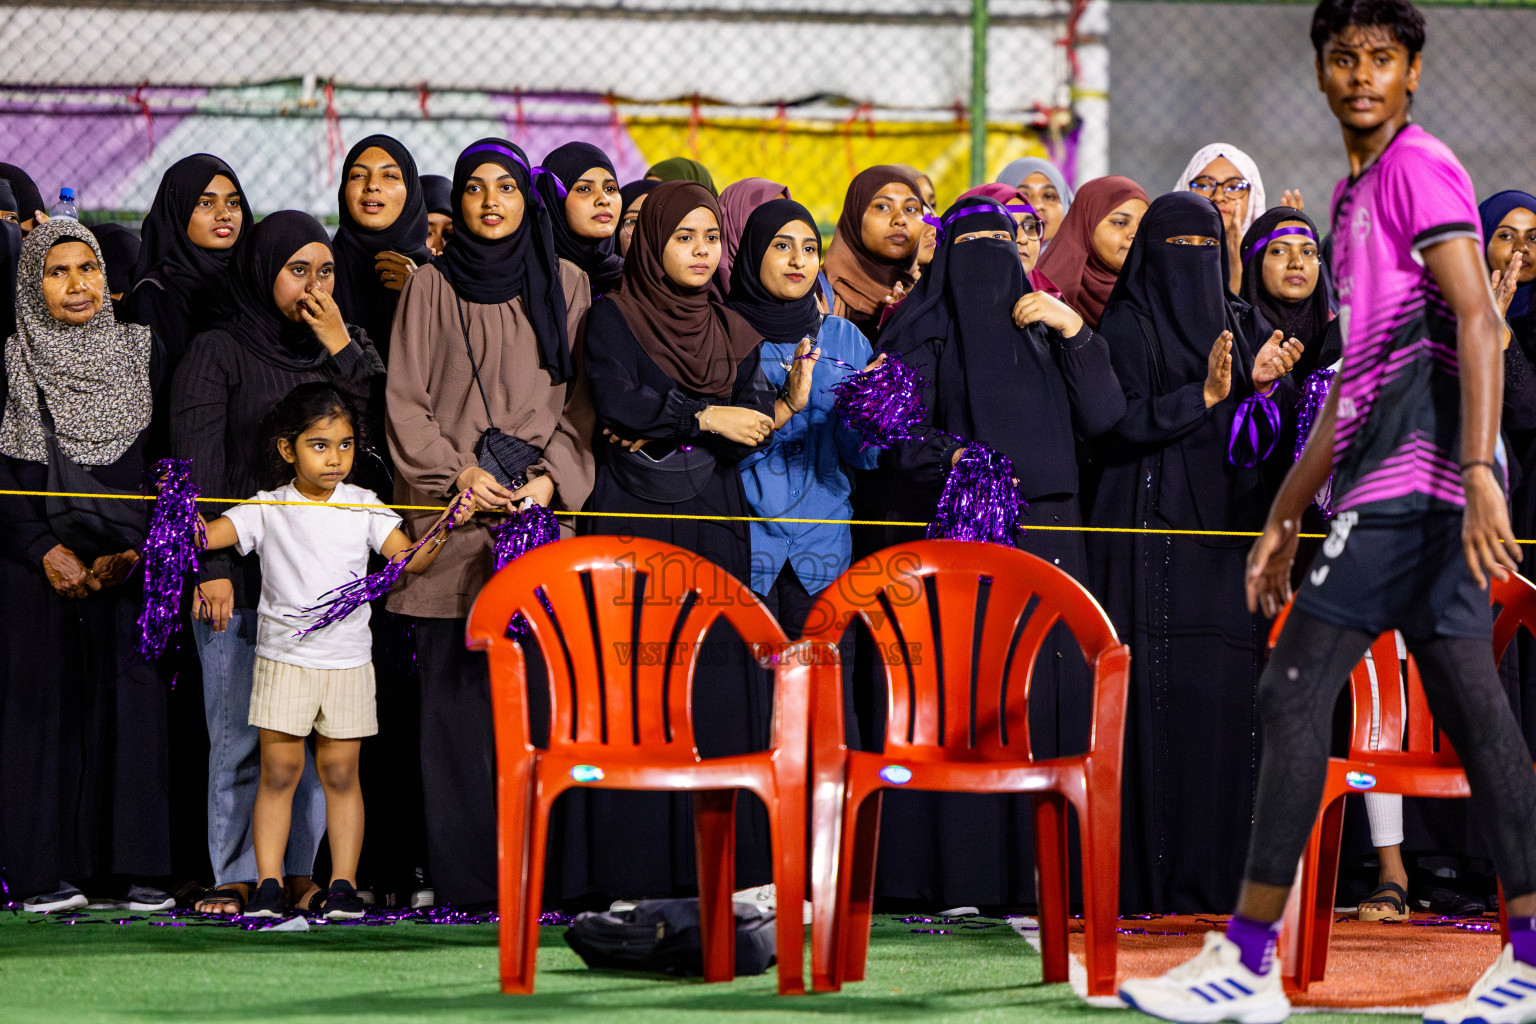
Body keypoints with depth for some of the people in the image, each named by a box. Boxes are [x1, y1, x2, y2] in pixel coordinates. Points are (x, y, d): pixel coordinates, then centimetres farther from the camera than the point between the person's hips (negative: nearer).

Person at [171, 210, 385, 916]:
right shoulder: (219, 353, 4)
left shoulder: (346, 350, 17)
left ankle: (301, 869, 7)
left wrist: (343, 350, -2)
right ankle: (237, 876, 2)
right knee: (240, 731, -4)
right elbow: (197, 466, -3)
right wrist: (211, 566, -12)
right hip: (244, 570, -4)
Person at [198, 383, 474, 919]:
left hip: (347, 659, 1)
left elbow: (409, 559, -1)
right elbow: (204, 537, -7)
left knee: (340, 772, 4)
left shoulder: (364, 507, 4)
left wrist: (444, 530, -17)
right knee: (279, 770, -2)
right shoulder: (267, 510, 0)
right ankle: (268, 884, 1)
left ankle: (343, 885, 9)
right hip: (283, 657, -1)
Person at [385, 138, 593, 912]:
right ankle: (463, 880, -5)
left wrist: (553, 477, -6)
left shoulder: (565, 285, 13)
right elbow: (404, 400, 5)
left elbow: (582, 398, 10)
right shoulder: (431, 287, 9)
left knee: (535, 696, -6)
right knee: (455, 697, -6)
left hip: (540, 514, 1)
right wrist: (457, 474, -8)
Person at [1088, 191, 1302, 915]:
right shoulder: (1128, 326, 2)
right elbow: (1120, 423, -10)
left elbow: (1264, 439, 12)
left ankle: (1220, 872, 1)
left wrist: (1264, 385, -8)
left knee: (1227, 693, -1)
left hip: (1225, 533, 5)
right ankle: (1150, 875, -8)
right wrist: (1202, 396, -18)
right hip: (1150, 529, -5)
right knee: (1158, 694, -9)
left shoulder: (1240, 323, 16)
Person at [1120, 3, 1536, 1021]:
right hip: (1402, 475, 10)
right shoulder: (1356, 194, 22)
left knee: (1295, 691, -10)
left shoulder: (1420, 166, -6)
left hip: (1415, 468, -10)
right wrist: (1286, 517, 27)